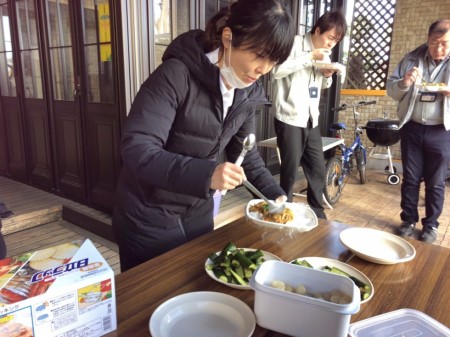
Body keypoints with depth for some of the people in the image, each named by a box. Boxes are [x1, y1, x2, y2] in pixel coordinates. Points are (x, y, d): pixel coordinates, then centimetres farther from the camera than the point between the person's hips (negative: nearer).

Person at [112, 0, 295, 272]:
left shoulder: (249, 91, -4)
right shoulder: (177, 75, -24)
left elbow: (244, 151, 6)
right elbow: (136, 149, -30)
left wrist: (273, 193, -6)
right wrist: (205, 174, -42)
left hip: (198, 212, 6)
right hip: (149, 217, -5)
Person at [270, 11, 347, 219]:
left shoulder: (324, 54, 14)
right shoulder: (295, 44, -8)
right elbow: (277, 70, -23)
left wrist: (328, 75, 2)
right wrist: (310, 57, -20)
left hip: (311, 120, 7)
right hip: (289, 119, -7)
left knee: (318, 171, 11)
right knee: (290, 172, 2)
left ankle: (318, 214, 27)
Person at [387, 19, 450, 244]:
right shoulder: (412, 59, 3)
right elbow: (390, 89, 3)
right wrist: (404, 83, -18)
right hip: (412, 128, 1)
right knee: (410, 178, 9)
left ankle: (431, 225, 22)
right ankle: (408, 220, 24)